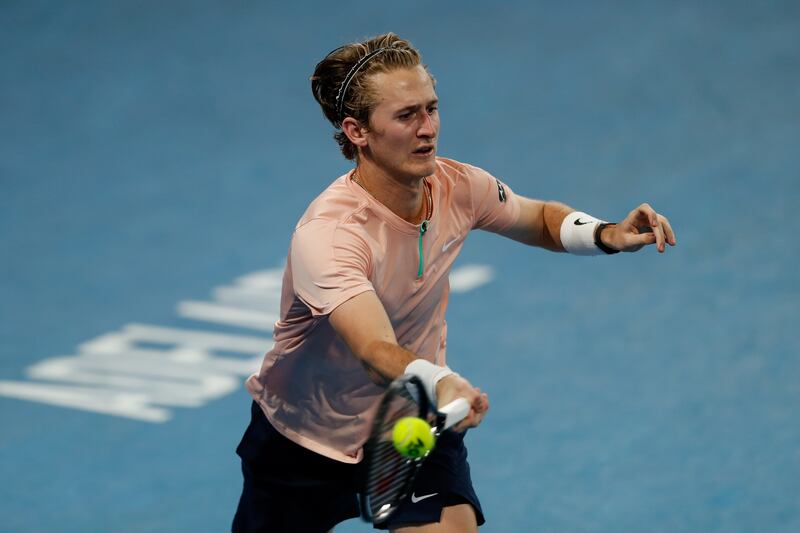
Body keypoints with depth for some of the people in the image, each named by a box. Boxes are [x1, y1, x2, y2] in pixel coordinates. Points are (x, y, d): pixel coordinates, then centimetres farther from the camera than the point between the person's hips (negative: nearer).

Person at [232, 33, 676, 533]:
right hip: (303, 439, -4)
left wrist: (606, 234, -13)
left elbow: (539, 218, 8)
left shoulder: (457, 187, -14)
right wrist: (438, 383, -68)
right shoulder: (326, 235, -33)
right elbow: (376, 351, -47)